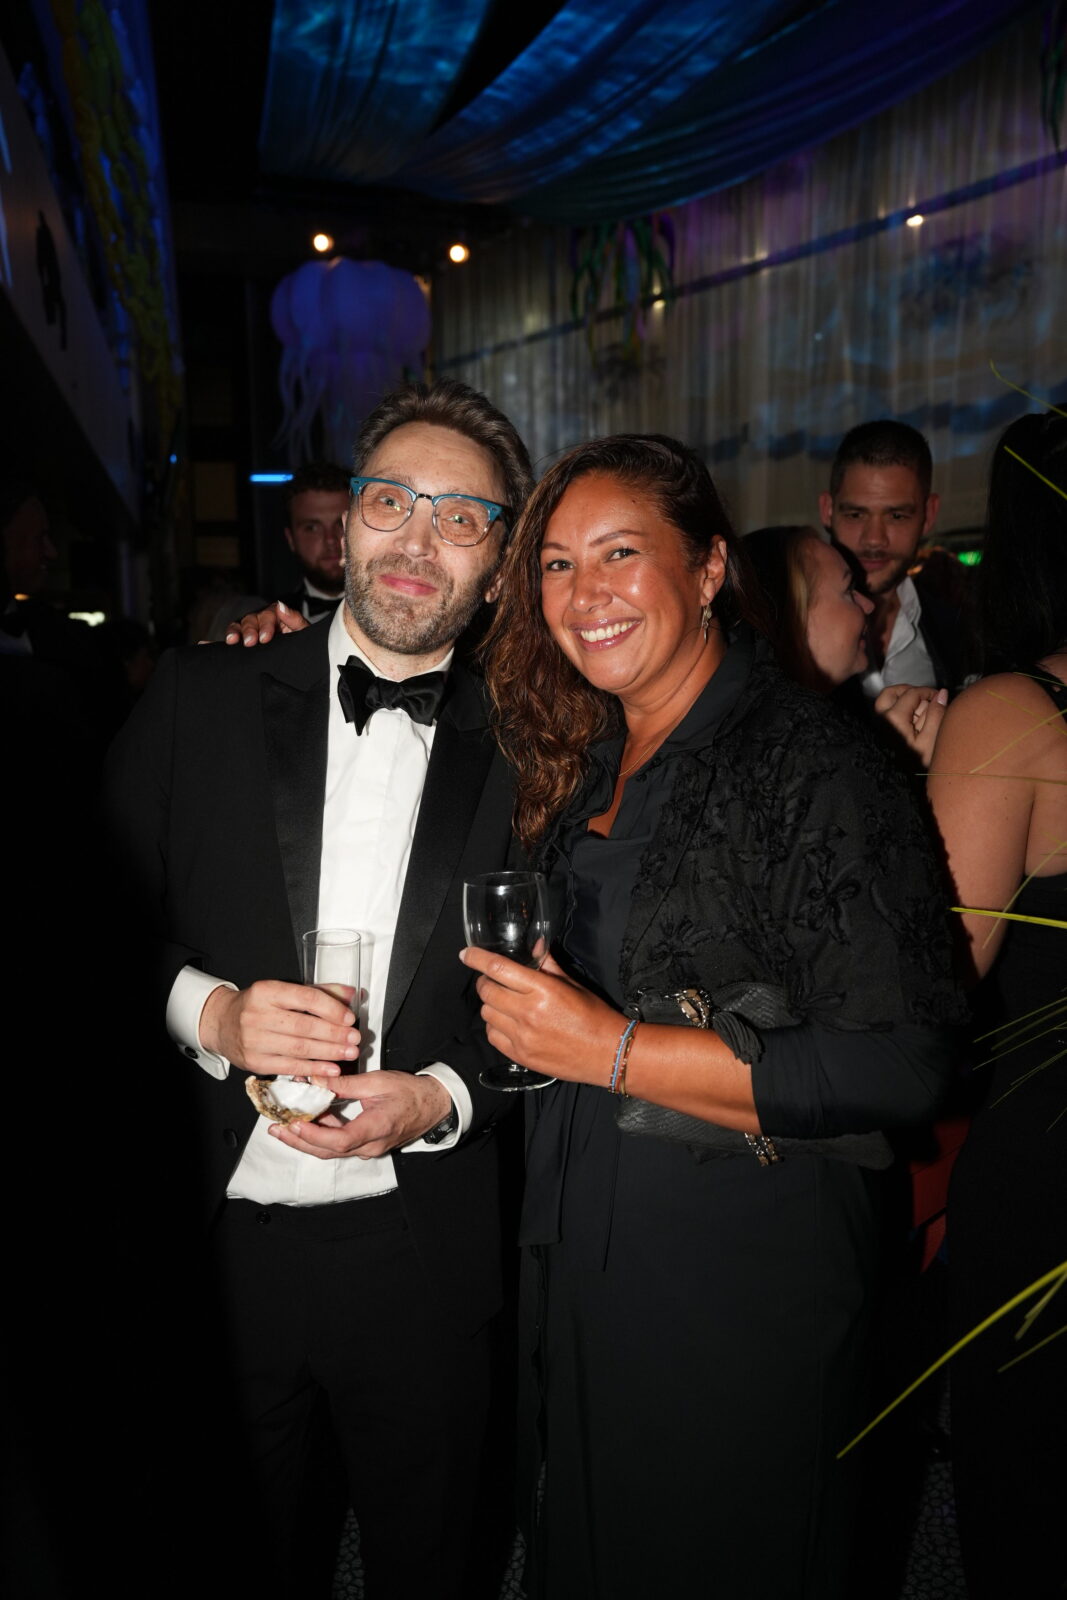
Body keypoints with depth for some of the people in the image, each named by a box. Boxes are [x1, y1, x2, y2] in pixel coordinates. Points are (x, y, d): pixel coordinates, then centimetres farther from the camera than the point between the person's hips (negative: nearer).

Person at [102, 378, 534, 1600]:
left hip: (421, 1255, 1)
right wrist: (204, 1008, -18)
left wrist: (442, 1097, -14)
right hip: (215, 1230, 0)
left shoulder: (518, 752, -2)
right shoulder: (199, 697, -3)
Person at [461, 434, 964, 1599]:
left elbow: (898, 1066, -22)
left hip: (742, 1279, -6)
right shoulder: (580, 763, 5)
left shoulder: (814, 767, -17)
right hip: (584, 1256, 7)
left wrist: (614, 1049, -23)